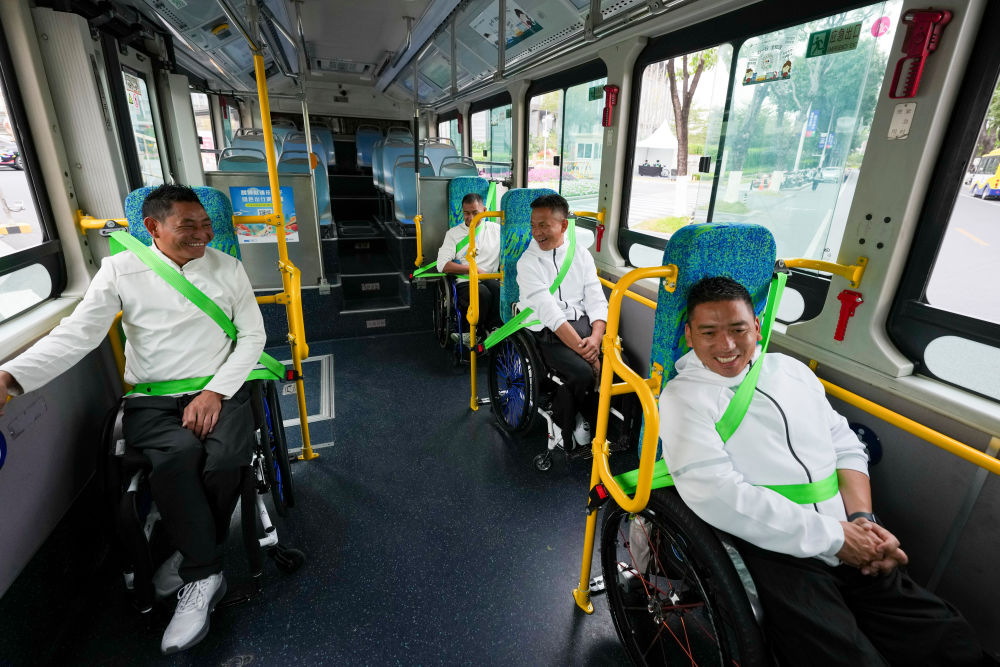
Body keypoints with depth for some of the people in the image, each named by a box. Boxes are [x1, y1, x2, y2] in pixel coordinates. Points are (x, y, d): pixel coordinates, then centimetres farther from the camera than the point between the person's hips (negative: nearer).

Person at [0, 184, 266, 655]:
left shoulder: (227, 267, 5)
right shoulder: (120, 270, 3)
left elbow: (252, 336, 2)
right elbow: (77, 332, -4)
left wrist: (215, 391, -10)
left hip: (218, 389, 1)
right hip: (151, 399, 0)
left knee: (227, 458, -28)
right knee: (179, 453, -32)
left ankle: (192, 560, 2)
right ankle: (204, 575, -12)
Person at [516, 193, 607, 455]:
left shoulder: (580, 253, 9)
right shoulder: (528, 262, -5)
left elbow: (596, 300, 3)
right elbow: (550, 313, -15)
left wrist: (595, 338, -16)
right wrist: (583, 350, -22)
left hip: (584, 324, 5)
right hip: (548, 333, -4)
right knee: (584, 373, -28)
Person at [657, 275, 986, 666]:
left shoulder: (791, 369, 14)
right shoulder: (683, 396, -8)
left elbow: (846, 447, 16)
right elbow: (717, 496, -17)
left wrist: (862, 519, -1)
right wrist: (833, 535, -12)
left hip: (852, 552, 6)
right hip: (773, 554, -6)